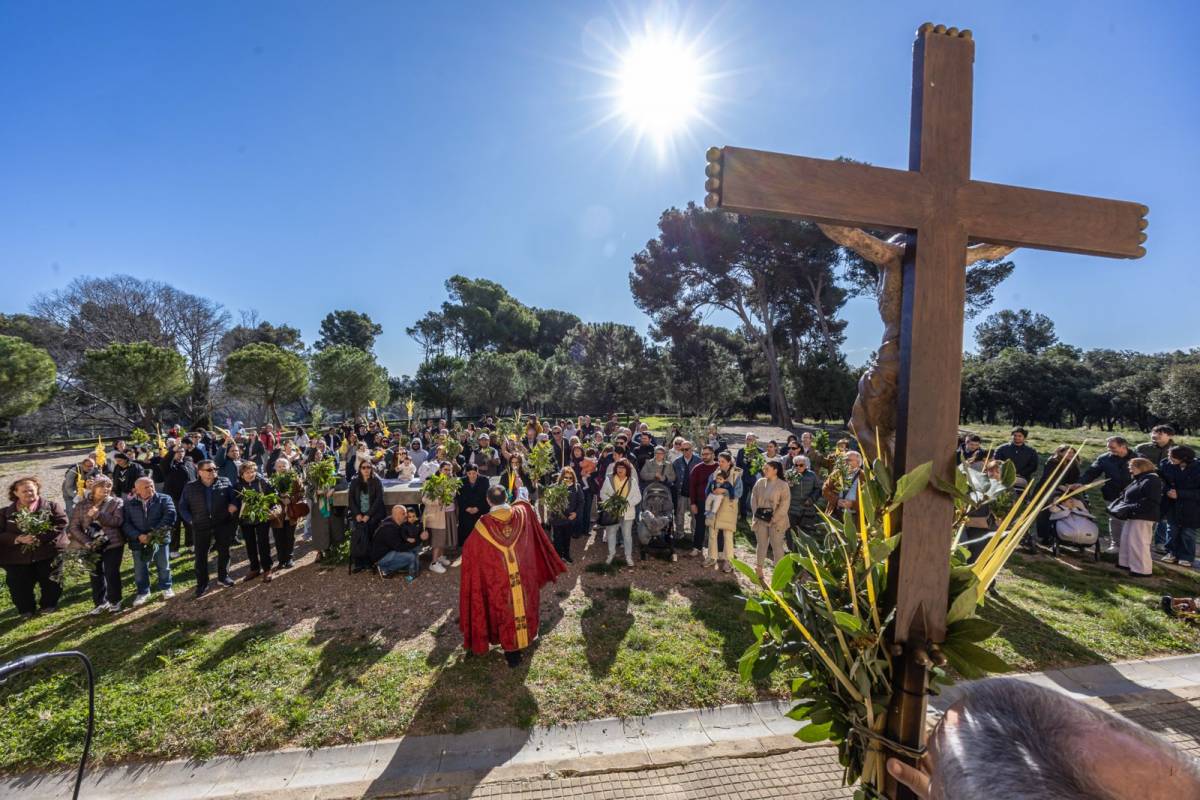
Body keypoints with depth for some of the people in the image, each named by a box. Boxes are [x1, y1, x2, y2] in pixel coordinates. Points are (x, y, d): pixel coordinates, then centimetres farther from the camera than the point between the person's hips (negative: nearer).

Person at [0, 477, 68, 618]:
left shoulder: (52, 506, 1)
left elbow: (61, 524, -10)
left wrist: (40, 537, -22)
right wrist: (19, 539, -20)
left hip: (49, 552, -2)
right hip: (17, 557, 2)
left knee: (51, 583, 8)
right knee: (19, 586, 9)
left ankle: (49, 605, 29)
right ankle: (26, 610, 30)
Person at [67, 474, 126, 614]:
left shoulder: (116, 502, -2)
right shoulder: (82, 505, 3)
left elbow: (118, 521, -14)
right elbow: (74, 526, 0)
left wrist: (98, 514, -23)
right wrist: (86, 542, -12)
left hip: (112, 543, -3)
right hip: (91, 546, 3)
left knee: (111, 573, -1)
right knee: (96, 574, 11)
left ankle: (114, 601, 15)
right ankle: (100, 603, 25)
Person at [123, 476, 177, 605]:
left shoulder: (164, 499, -5)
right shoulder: (129, 503, 2)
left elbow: (170, 515, -17)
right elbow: (125, 523, -4)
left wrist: (155, 532, -23)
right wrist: (138, 536, -18)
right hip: (138, 542, 1)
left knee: (164, 567, 11)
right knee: (140, 569, 13)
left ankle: (166, 587, 31)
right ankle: (143, 593, 30)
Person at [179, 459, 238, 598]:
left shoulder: (225, 483, 0)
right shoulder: (190, 487, 0)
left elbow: (235, 497, 5)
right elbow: (182, 506, 6)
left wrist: (233, 505, -16)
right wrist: (191, 519, -5)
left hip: (223, 525, 1)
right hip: (201, 527, 0)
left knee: (224, 552, 12)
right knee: (201, 556, 5)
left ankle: (223, 577, 30)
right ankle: (202, 585, 17)